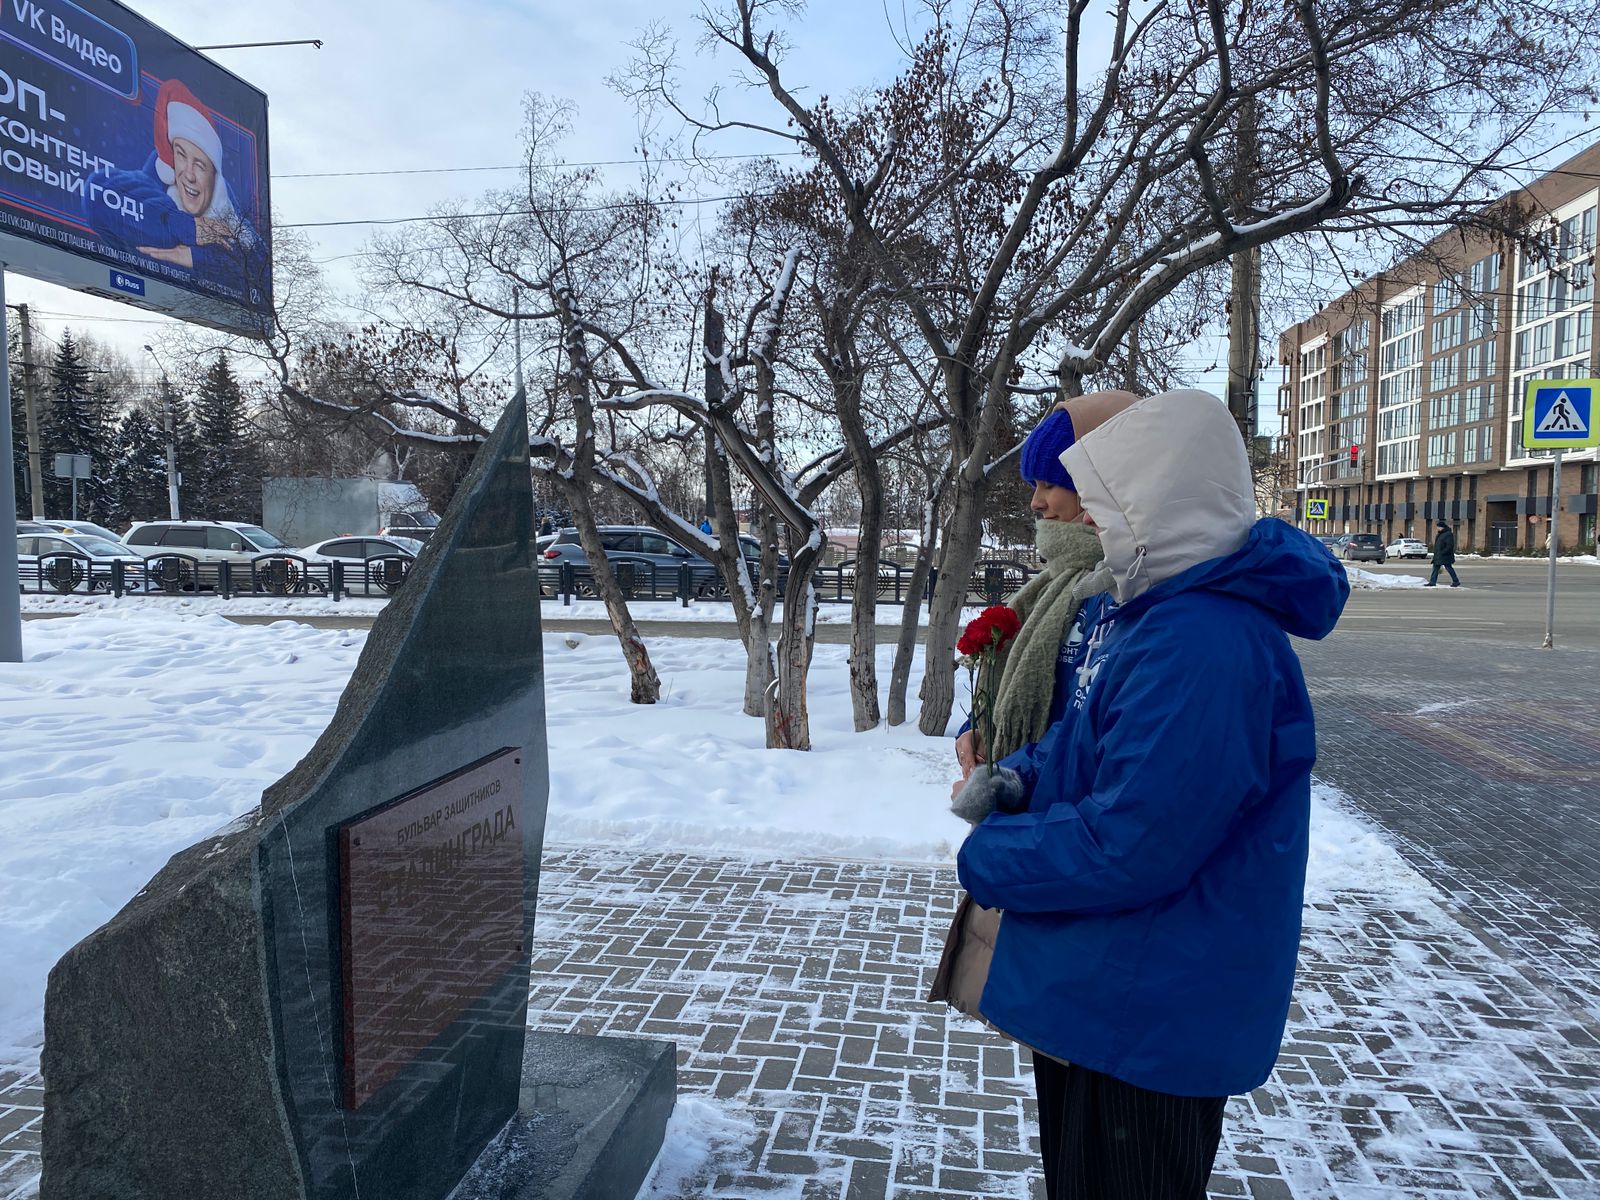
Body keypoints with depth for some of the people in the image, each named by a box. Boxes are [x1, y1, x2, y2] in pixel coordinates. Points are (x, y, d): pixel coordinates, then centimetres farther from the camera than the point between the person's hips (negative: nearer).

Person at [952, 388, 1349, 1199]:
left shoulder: (1205, 646, -30)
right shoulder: (1158, 612, 5)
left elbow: (1129, 848, -31)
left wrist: (987, 859, -16)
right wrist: (1026, 783, -2)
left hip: (1143, 1026, -10)